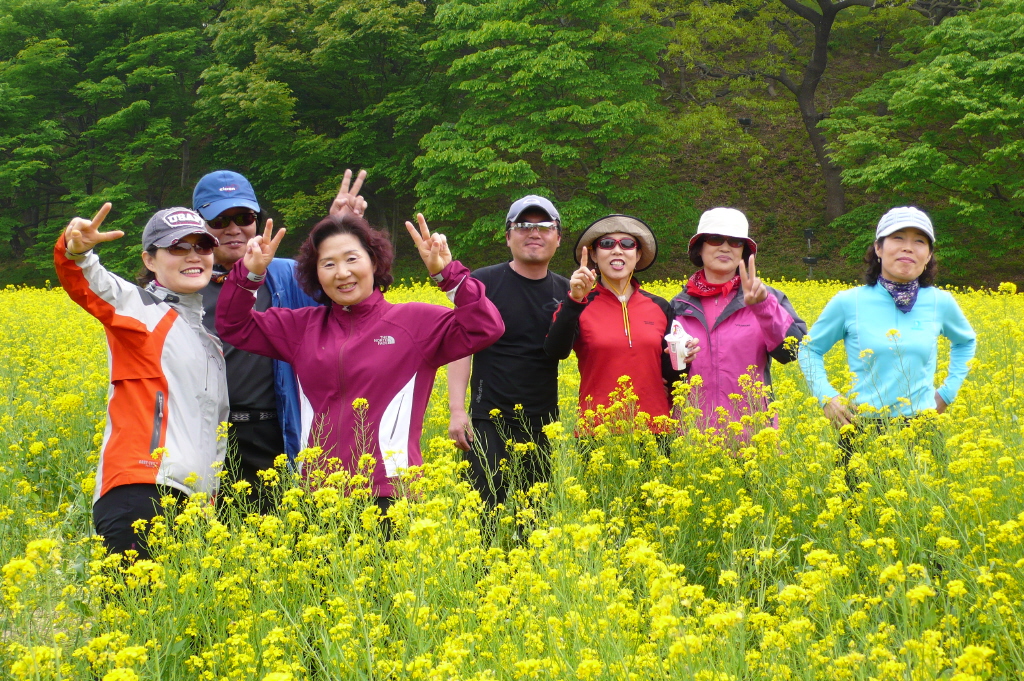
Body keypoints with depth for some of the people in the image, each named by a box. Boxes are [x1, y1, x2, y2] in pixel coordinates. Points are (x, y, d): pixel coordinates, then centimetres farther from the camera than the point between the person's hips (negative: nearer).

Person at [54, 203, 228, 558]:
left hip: (194, 496, 7)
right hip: (138, 490, -7)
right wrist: (76, 251, -37)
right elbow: (84, 283, -19)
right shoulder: (138, 307, 1)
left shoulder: (209, 328, 21)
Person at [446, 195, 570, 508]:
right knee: (486, 505, -7)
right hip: (491, 420, -3)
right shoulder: (483, 283, -2)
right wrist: (457, 409, -11)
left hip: (543, 423, 3)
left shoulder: (565, 291, 7)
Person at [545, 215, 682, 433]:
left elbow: (670, 376, 14)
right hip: (597, 429, -3)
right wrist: (574, 300, -27)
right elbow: (555, 351, -18)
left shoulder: (661, 308, 9)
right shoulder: (578, 307, 0)